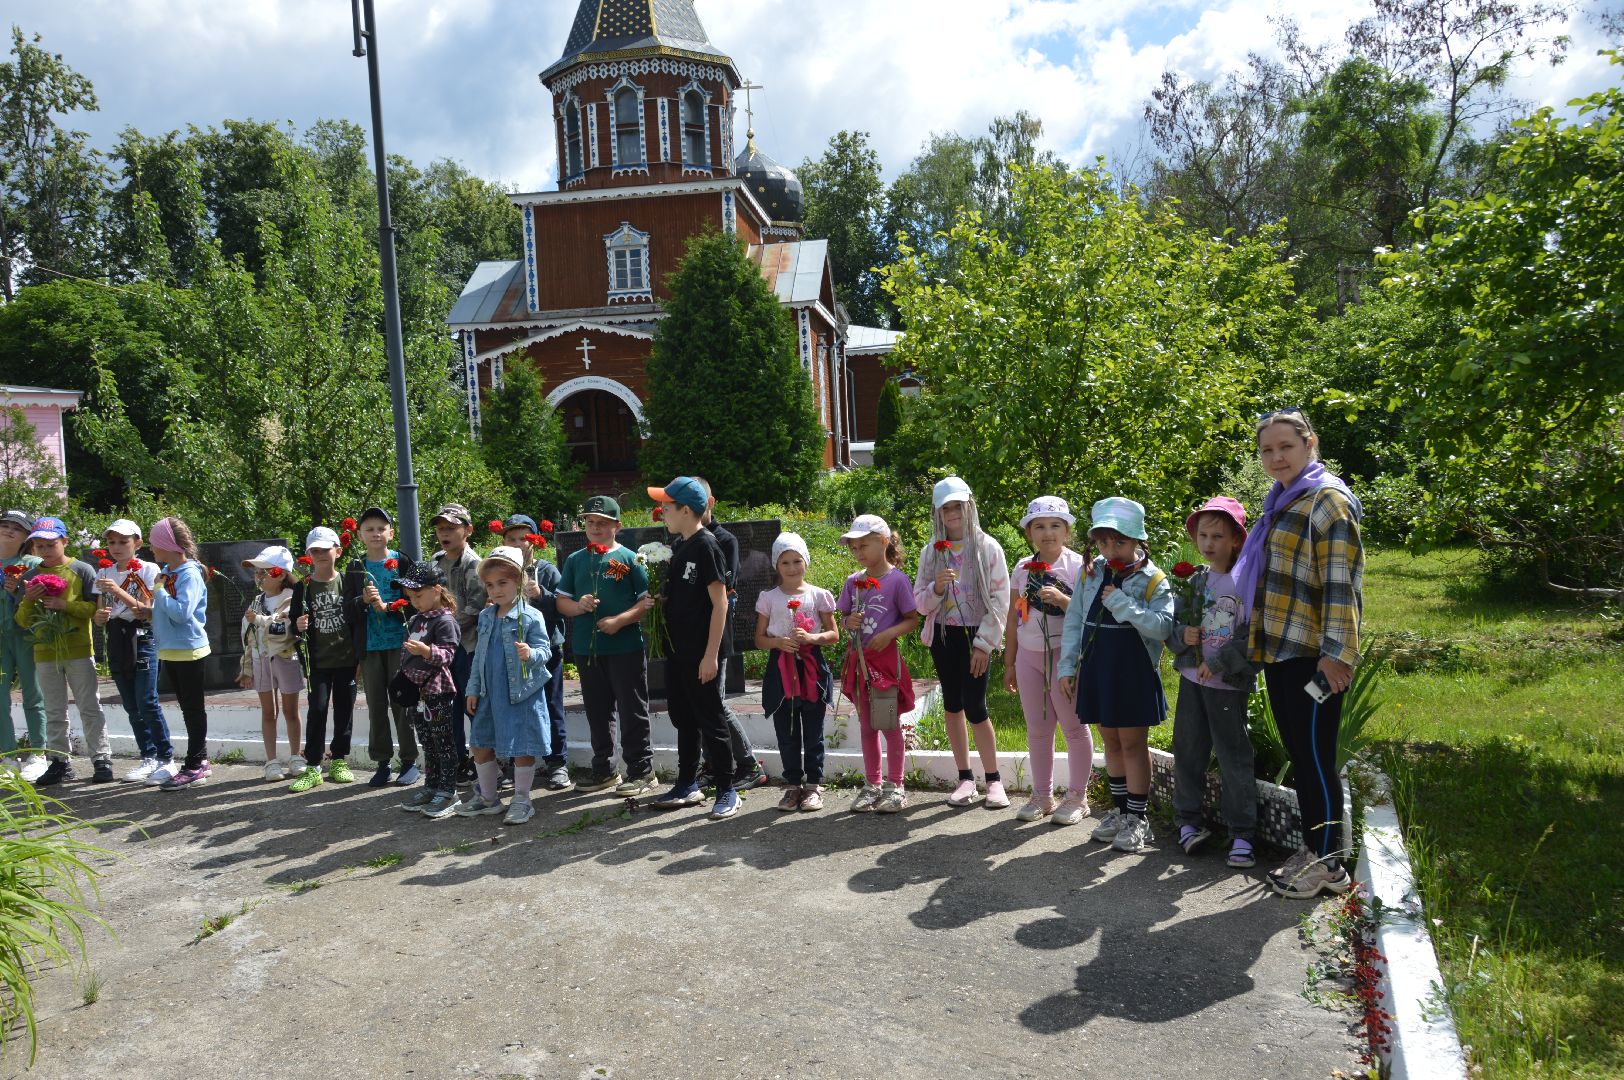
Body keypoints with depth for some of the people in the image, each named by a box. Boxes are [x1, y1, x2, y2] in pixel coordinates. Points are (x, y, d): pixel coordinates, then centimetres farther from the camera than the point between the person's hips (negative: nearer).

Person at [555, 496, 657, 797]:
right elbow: (561, 601, 13)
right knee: (597, 713, 15)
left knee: (632, 712, 1)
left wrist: (620, 620, -18)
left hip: (625, 648, -5)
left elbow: (648, 601, -7)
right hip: (586, 650, 5)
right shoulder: (575, 560, 11)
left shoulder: (629, 558, -3)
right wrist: (578, 606, -8)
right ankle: (603, 769, 27)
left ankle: (641, 771, 9)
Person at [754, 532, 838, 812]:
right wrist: (779, 642, -14)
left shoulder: (818, 595, 2)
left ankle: (813, 785, 15)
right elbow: (759, 639, 6)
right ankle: (793, 784, 18)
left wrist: (813, 637, -16)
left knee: (813, 732, 4)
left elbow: (834, 635, 3)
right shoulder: (768, 598, 5)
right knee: (786, 733, 7)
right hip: (781, 668, 1)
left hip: (811, 668, -1)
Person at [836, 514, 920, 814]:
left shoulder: (897, 579, -8)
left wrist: (889, 633, -20)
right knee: (866, 726, 13)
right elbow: (844, 618, 15)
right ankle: (872, 784, 24)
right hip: (858, 659, 5)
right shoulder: (853, 581, 7)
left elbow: (912, 620, -5)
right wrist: (849, 623, -8)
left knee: (890, 724, 1)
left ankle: (895, 786, 13)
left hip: (885, 658, -5)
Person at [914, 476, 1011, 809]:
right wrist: (936, 587, -17)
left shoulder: (987, 547, -3)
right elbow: (920, 603, 5)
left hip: (976, 636, -4)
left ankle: (994, 780, 7)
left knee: (975, 708, -8)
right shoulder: (931, 552, 6)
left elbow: (1001, 599, -6)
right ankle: (965, 779, 18)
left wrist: (984, 643, -11)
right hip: (943, 635, 4)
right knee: (953, 706, 8)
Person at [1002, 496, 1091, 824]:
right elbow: (1013, 619, 12)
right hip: (1029, 656, 5)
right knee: (1037, 729, 10)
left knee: (1074, 726, 3)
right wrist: (1009, 664, 12)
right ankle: (1042, 796, 22)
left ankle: (1077, 797, 15)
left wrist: (1061, 599, -28)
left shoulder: (1077, 566, -7)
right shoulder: (1023, 569, 7)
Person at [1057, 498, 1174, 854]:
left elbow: (1163, 626, -22)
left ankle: (1138, 818, 15)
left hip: (1134, 674, -5)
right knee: (1111, 742, 15)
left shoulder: (1152, 580, -10)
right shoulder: (1092, 574, 3)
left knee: (1133, 744, 4)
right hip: (1097, 670, 5)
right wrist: (1067, 667, 4)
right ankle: (1120, 808, 29)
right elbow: (1074, 621, 7)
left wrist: (1121, 604, -27)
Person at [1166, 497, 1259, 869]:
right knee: (1188, 752, 10)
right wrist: (1182, 635, -10)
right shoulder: (1192, 582, 7)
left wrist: (1218, 663, -18)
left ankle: (1242, 834, 10)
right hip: (1191, 679, 5)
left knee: (1234, 757, 0)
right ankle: (1188, 821, 23)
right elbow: (1170, 625, 12)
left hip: (1228, 684, -5)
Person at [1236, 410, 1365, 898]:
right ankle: (1312, 847, 26)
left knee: (1315, 757, -1)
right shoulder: (1280, 503, 17)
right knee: (1297, 753, 15)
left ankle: (1329, 864, 10)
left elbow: (1341, 583, -16)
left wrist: (1335, 653, -20)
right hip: (1279, 650, 9)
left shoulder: (1327, 501, -10)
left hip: (1311, 656, -9)